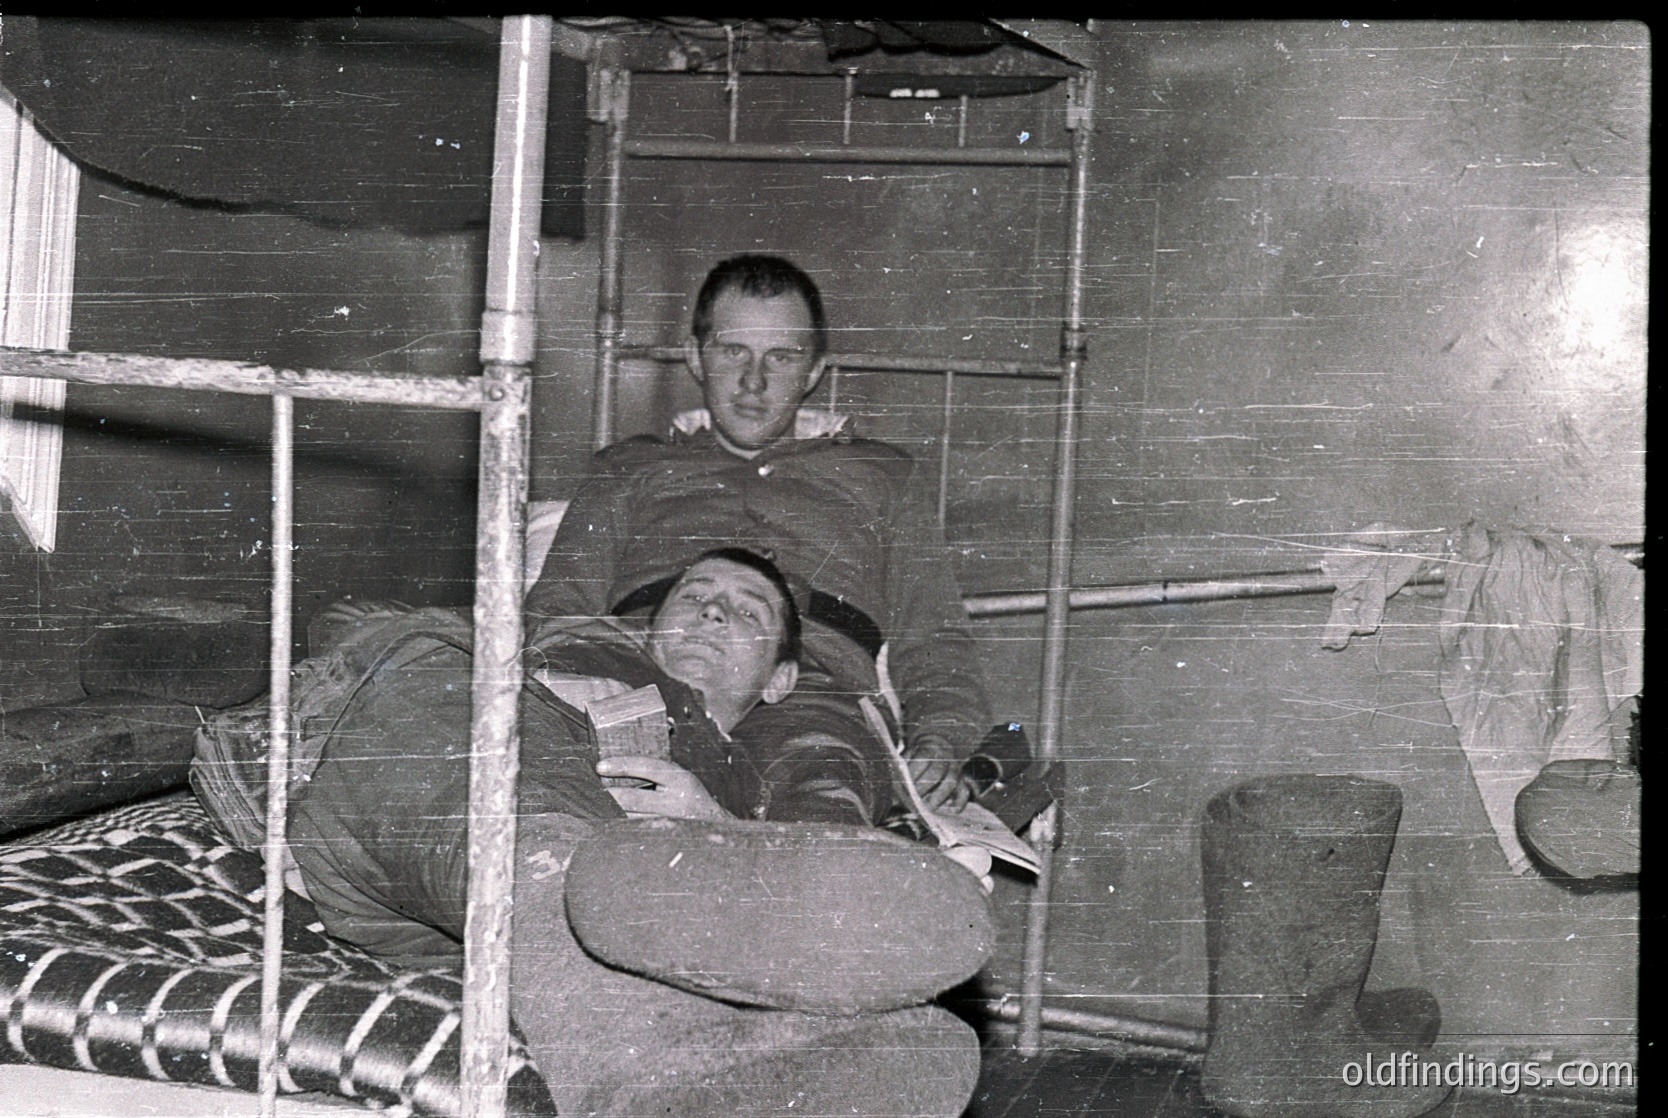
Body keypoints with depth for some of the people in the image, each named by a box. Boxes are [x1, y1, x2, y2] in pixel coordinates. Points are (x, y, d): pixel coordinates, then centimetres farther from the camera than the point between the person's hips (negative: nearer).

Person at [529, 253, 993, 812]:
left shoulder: (883, 478, 32)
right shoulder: (631, 470, 33)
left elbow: (936, 650, 24)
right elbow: (554, 612, 20)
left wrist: (938, 744, 0)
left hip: (812, 691, 0)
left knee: (818, 763, -40)